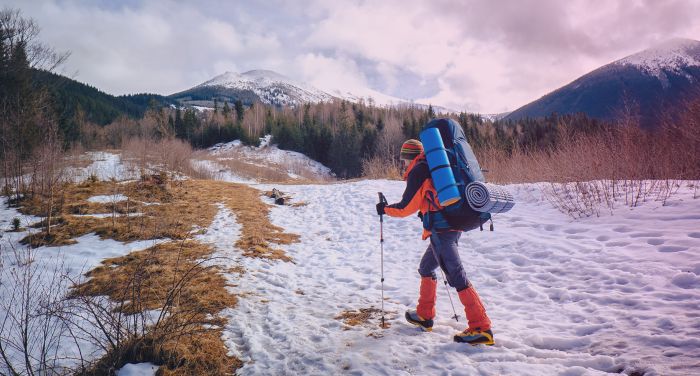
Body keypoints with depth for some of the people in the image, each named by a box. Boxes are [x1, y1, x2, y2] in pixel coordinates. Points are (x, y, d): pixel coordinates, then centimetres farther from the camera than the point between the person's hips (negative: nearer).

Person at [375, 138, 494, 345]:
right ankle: (424, 315, 32)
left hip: (441, 229, -10)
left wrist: (385, 209, 11)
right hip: (454, 225, 10)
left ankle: (481, 329, -11)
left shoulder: (418, 171, -5)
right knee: (426, 268, 22)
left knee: (456, 277, -11)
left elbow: (406, 207, -4)